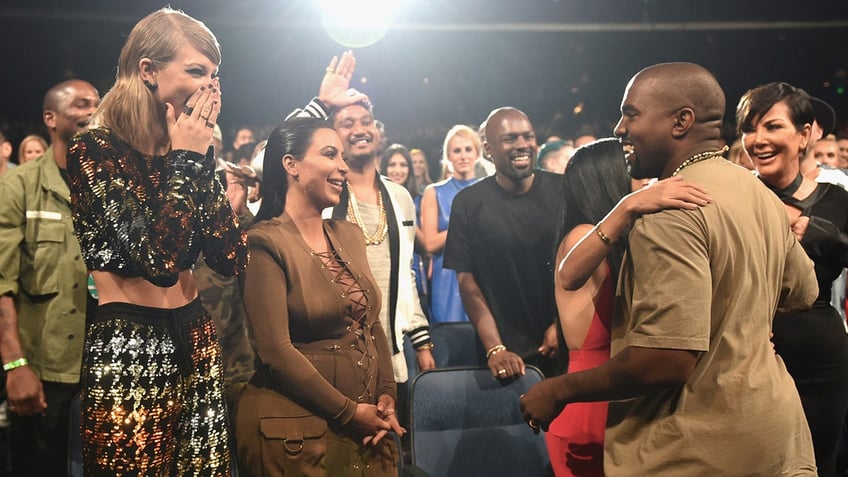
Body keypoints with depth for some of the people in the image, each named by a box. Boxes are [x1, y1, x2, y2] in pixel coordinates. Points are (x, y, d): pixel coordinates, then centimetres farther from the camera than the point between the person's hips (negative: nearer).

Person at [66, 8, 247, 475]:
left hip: (195, 342, 7)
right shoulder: (94, 151, -12)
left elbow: (232, 258, -2)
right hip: (127, 353, -6)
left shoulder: (188, 152, 7)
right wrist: (185, 161, -15)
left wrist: (202, 159, -6)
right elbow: (160, 260, -25)